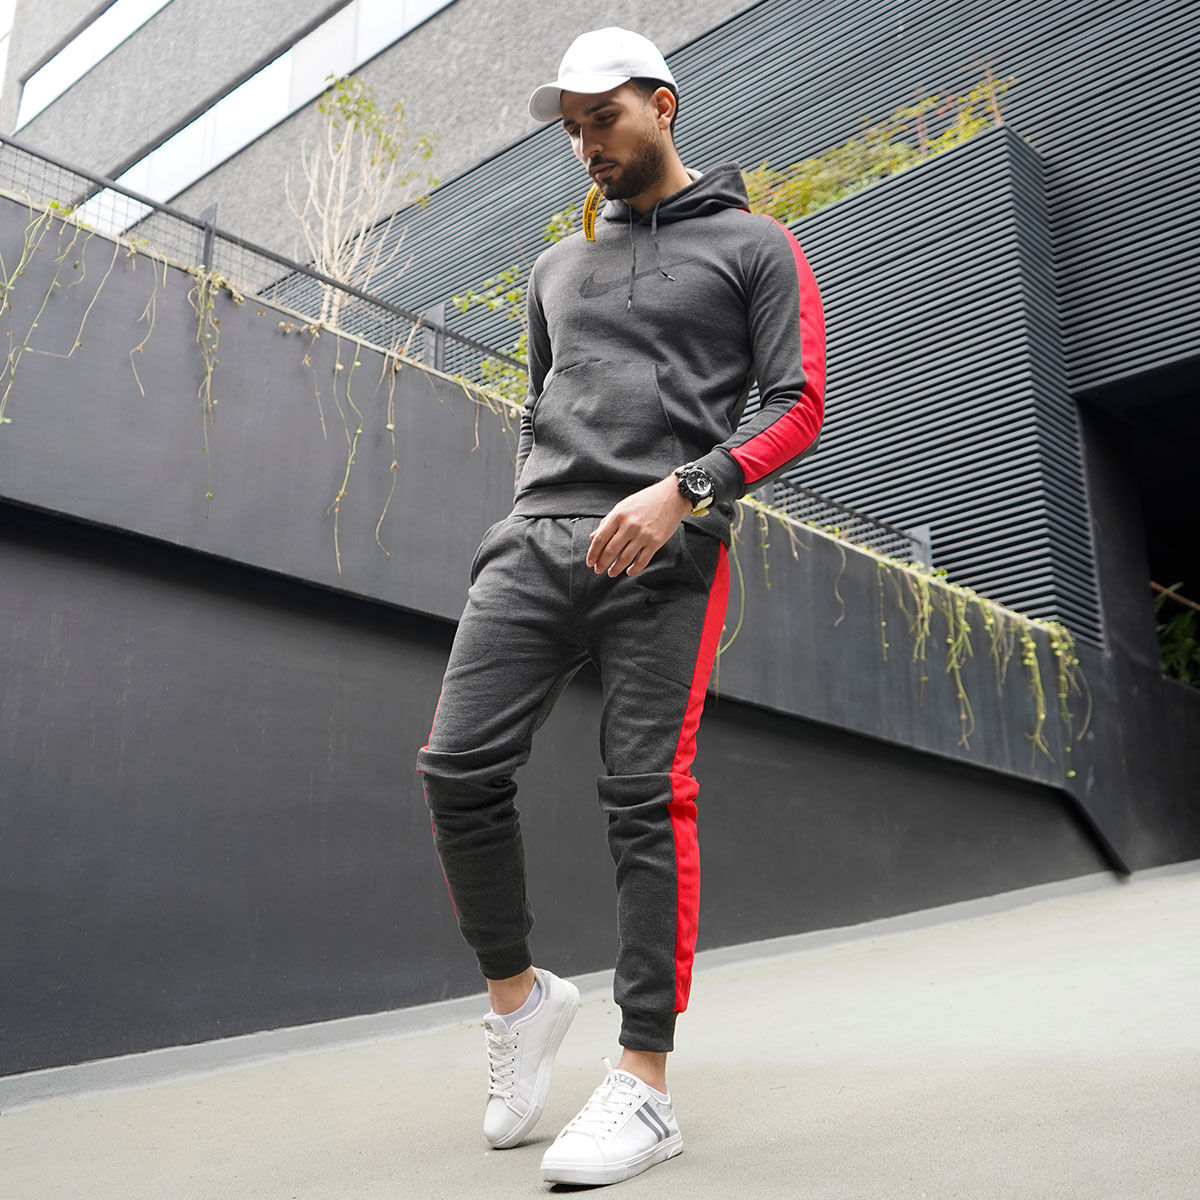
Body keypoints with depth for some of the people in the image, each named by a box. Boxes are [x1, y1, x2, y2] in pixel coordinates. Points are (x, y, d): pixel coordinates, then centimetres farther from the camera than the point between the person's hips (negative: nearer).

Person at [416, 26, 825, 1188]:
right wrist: (529, 516, 17)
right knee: (457, 768, -8)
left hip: (663, 557, -5)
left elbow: (798, 403, -1)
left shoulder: (753, 245, 10)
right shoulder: (556, 269, 26)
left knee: (648, 799, -9)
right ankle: (519, 997, 14)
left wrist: (680, 490, -15)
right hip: (534, 540, 5)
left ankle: (643, 1086, -1)